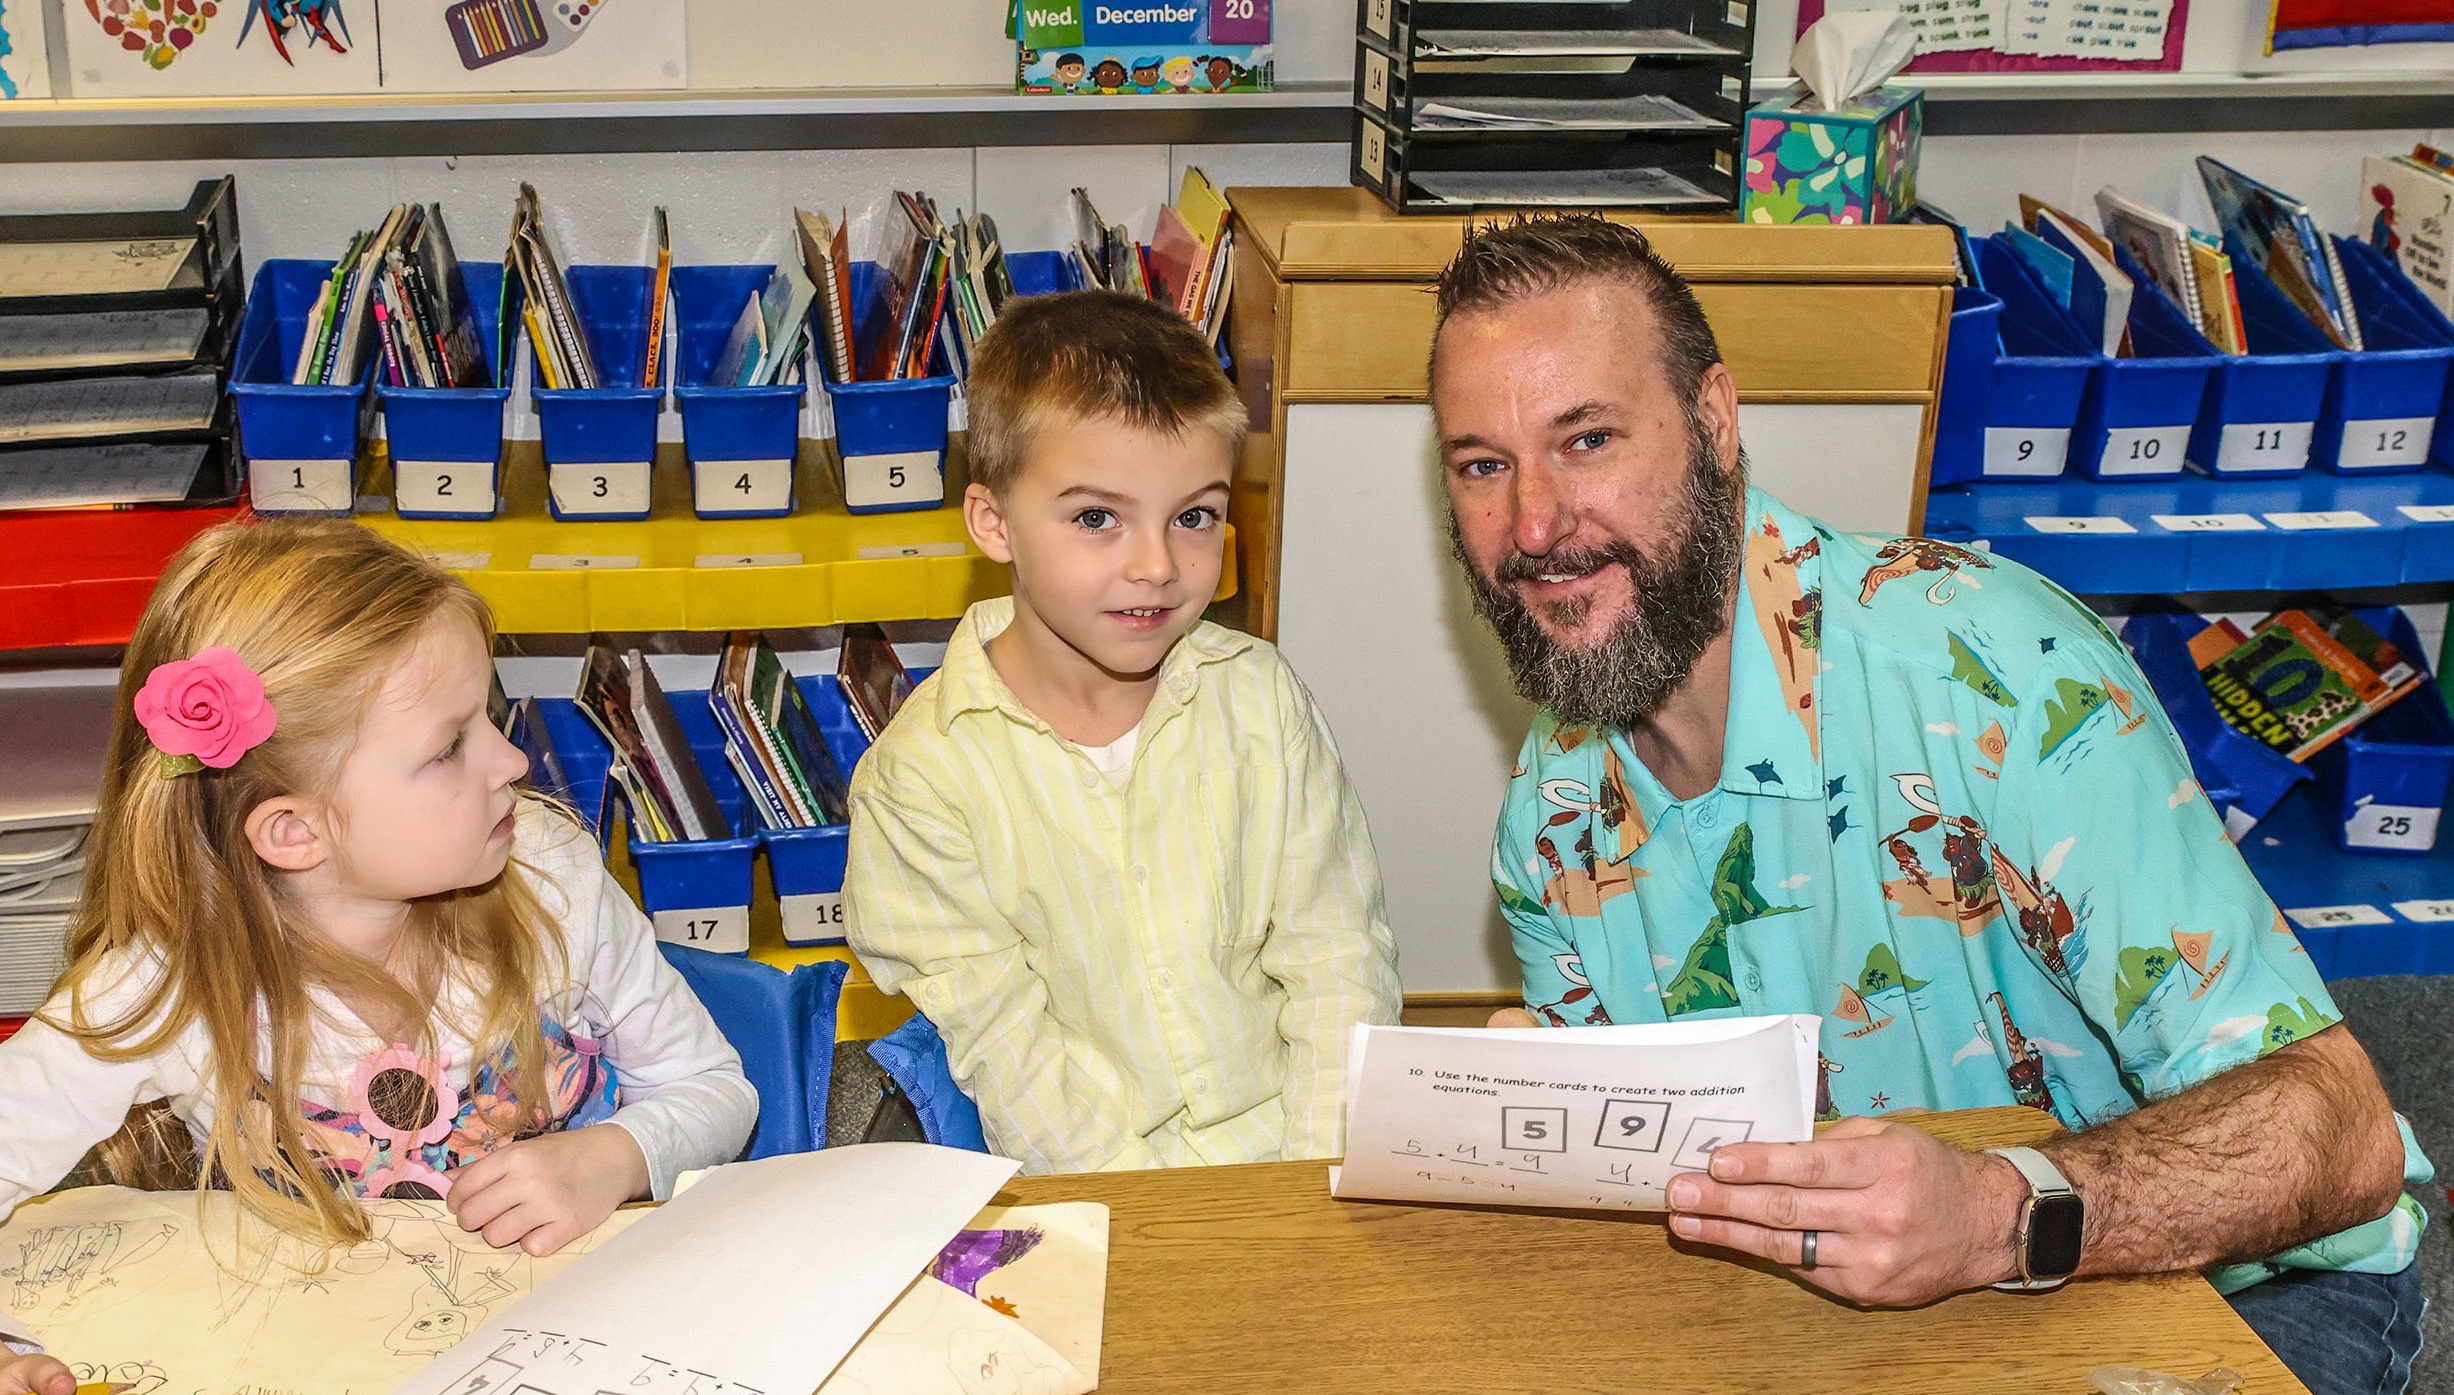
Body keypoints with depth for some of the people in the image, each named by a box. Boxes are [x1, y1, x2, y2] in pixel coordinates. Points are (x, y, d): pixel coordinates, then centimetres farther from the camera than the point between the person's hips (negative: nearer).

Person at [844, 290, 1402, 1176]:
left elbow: (1336, 956, 4)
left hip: (1291, 1159, 2)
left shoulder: (1259, 696, 4)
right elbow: (1006, 1047, -7)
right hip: (1088, 1211, -2)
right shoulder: (922, 776, -6)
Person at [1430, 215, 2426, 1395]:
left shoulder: (1987, 672, -26)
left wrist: (2003, 1217, -44)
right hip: (1857, 1297, 4)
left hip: (2247, 1287, -4)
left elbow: (2338, 1126, -27)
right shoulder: (1547, 822, -5)